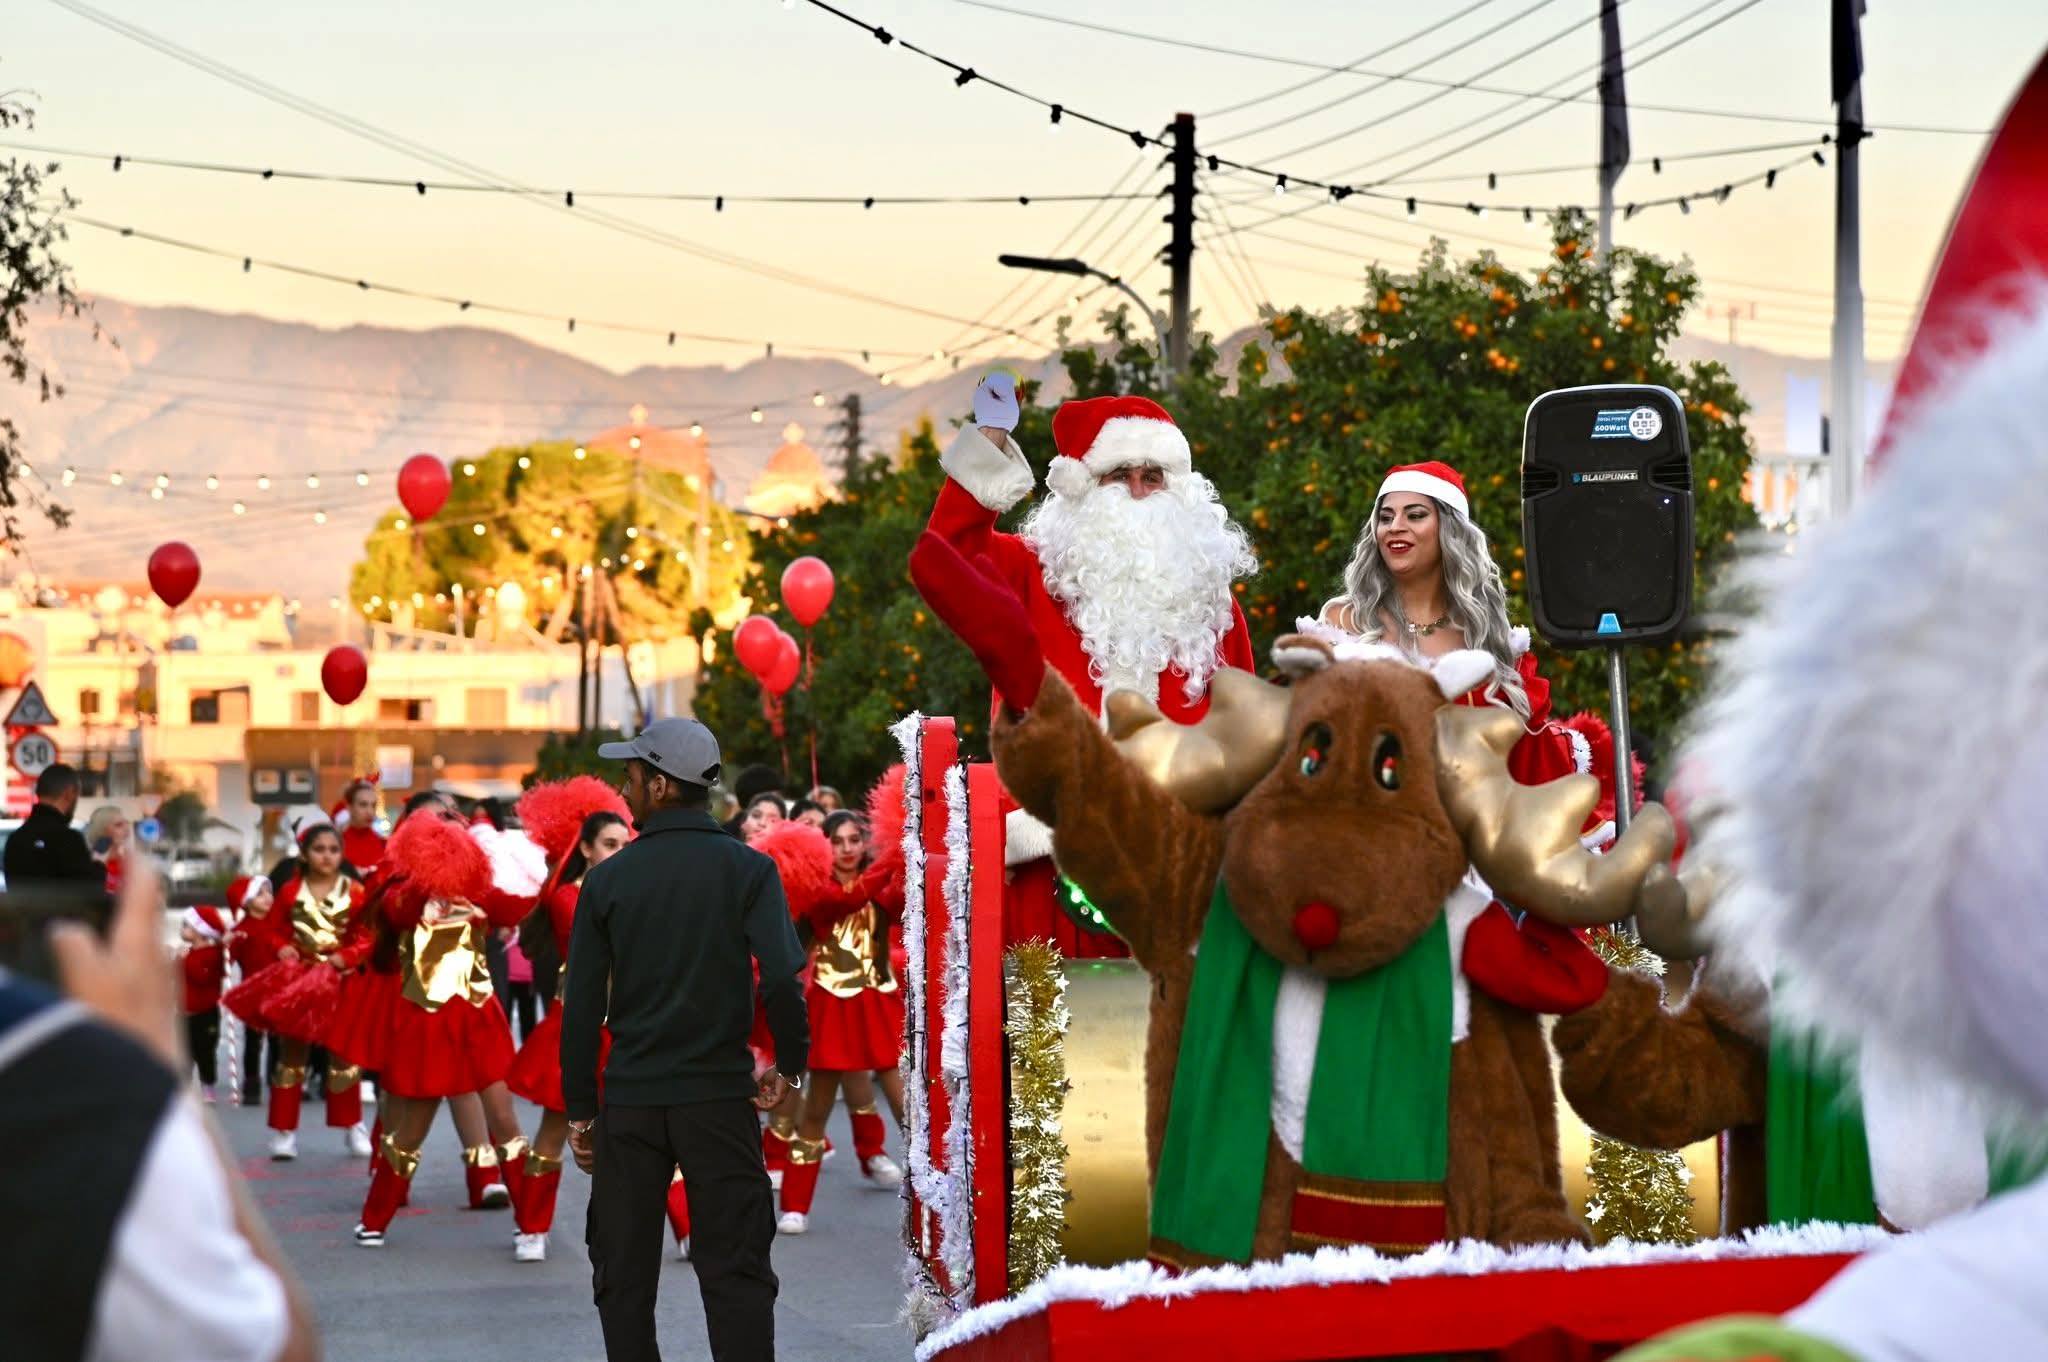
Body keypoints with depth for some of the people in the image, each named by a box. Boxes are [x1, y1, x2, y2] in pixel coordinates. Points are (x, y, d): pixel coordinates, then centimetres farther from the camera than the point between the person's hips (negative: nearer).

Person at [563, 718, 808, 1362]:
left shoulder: (609, 878, 0)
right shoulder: (747, 869, -4)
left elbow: (581, 1008, 0)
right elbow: (782, 978, -16)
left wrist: (579, 1112, 8)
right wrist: (791, 1065, 0)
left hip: (630, 1102, 1)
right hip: (720, 1095, -1)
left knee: (623, 1274, 9)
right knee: (735, 1272, 2)